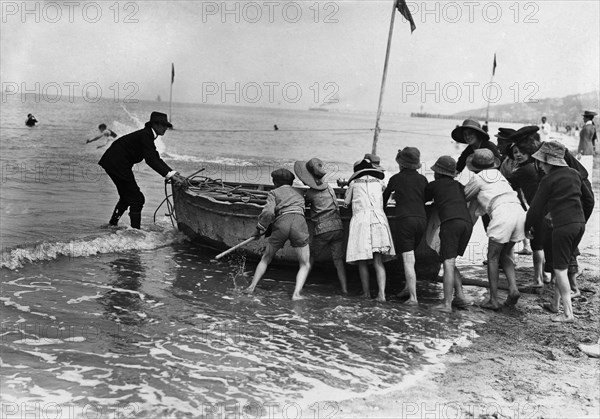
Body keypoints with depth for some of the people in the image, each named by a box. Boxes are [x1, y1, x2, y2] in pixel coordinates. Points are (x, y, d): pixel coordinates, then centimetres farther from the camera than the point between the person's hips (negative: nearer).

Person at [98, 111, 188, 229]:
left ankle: (112, 225, 35)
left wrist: (174, 174, -4)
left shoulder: (148, 135, 11)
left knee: (126, 196, 24)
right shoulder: (145, 135, -19)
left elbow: (156, 159, 7)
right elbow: (151, 160, -29)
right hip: (117, 165, -11)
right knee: (137, 199, -7)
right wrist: (171, 176, -34)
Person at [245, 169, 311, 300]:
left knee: (265, 259, 21)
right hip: (299, 223, 1)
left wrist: (260, 228, 13)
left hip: (281, 224, -1)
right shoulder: (299, 194, 32)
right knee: (305, 265, 9)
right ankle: (296, 293, -8)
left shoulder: (274, 193, 17)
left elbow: (268, 212, 0)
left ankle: (252, 287, 18)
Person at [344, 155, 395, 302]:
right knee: (378, 261, -2)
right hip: (379, 219, 2)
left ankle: (366, 292, 10)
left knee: (362, 260, 6)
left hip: (360, 218, -2)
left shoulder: (354, 183, 12)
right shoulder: (379, 183, 17)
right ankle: (382, 292, -15)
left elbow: (346, 203, 21)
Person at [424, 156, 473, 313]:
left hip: (450, 222, -6)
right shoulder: (459, 186, 29)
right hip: (467, 223, 6)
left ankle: (447, 304, -15)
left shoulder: (434, 185, 16)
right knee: (450, 262, 17)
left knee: (448, 263, -9)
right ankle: (460, 296, 7)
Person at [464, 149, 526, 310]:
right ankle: (513, 288, 4)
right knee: (505, 254, 21)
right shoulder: (498, 174, 26)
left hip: (502, 213, -6)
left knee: (493, 257, 6)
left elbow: (464, 197, 18)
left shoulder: (478, 178, 9)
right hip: (519, 211, 6)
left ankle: (493, 300, 4)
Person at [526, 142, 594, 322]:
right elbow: (589, 200, 19)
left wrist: (528, 227, 12)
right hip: (579, 224, 7)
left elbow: (536, 208, -3)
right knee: (562, 265, 18)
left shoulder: (548, 180, -7)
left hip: (563, 226, -7)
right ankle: (555, 304, 26)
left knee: (560, 269, -2)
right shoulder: (573, 174, 13)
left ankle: (568, 313, -5)